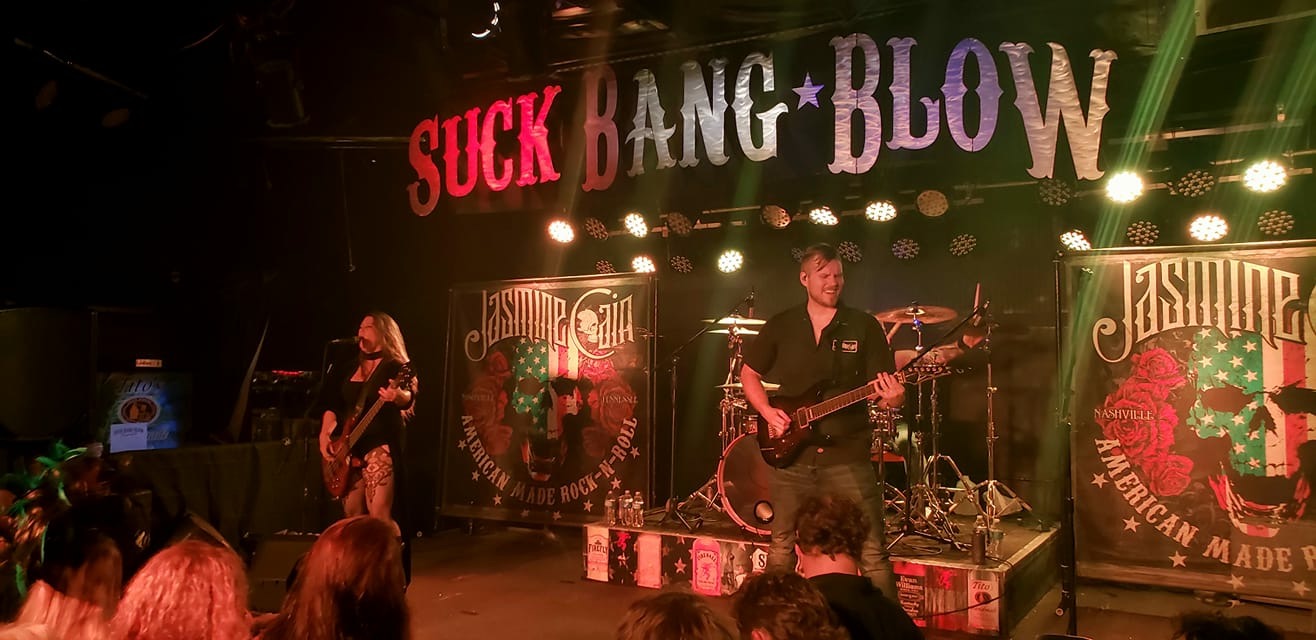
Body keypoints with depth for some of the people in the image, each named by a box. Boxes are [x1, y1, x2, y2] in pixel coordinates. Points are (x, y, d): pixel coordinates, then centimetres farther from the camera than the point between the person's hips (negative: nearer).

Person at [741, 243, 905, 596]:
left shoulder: (863, 326, 1)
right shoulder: (780, 325, 6)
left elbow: (884, 390, -2)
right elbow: (749, 373, 15)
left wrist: (892, 397, -25)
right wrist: (768, 411, -1)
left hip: (847, 453, -2)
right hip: (790, 451, 2)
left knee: (872, 552, -4)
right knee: (782, 546, 13)